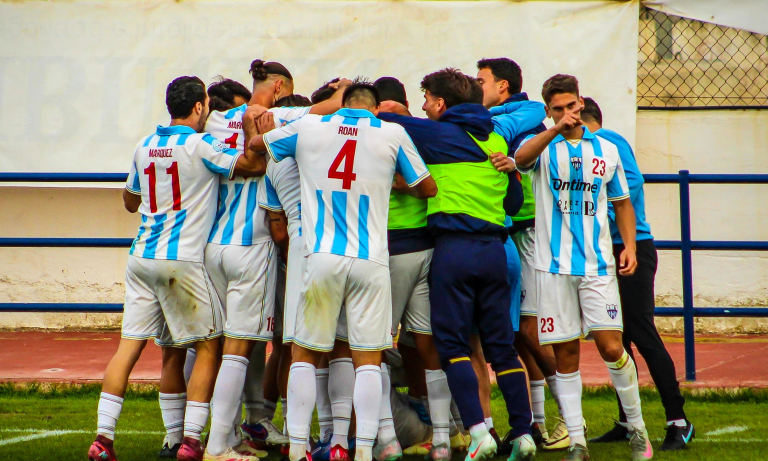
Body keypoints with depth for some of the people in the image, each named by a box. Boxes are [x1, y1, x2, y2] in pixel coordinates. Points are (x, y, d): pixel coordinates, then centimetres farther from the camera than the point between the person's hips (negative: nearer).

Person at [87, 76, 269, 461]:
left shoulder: (144, 147, 13)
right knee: (208, 345, 4)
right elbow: (254, 166, -11)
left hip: (141, 256, 6)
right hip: (181, 260, -6)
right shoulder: (201, 145, -8)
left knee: (129, 345, 5)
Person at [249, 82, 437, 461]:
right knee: (368, 359, 3)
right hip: (371, 260, -1)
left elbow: (254, 144, 21)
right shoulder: (392, 134, 3)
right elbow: (427, 188, 13)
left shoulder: (308, 128, 6)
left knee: (305, 354, 10)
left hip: (323, 257, 1)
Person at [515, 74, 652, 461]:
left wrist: (629, 245, 7)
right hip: (554, 265, -1)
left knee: (611, 347, -7)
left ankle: (636, 428, 10)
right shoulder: (543, 148, 4)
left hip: (598, 265, 1)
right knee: (565, 354, 1)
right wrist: (556, 129, -36)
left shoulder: (607, 150, 12)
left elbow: (622, 203, 21)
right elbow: (521, 158, -22)